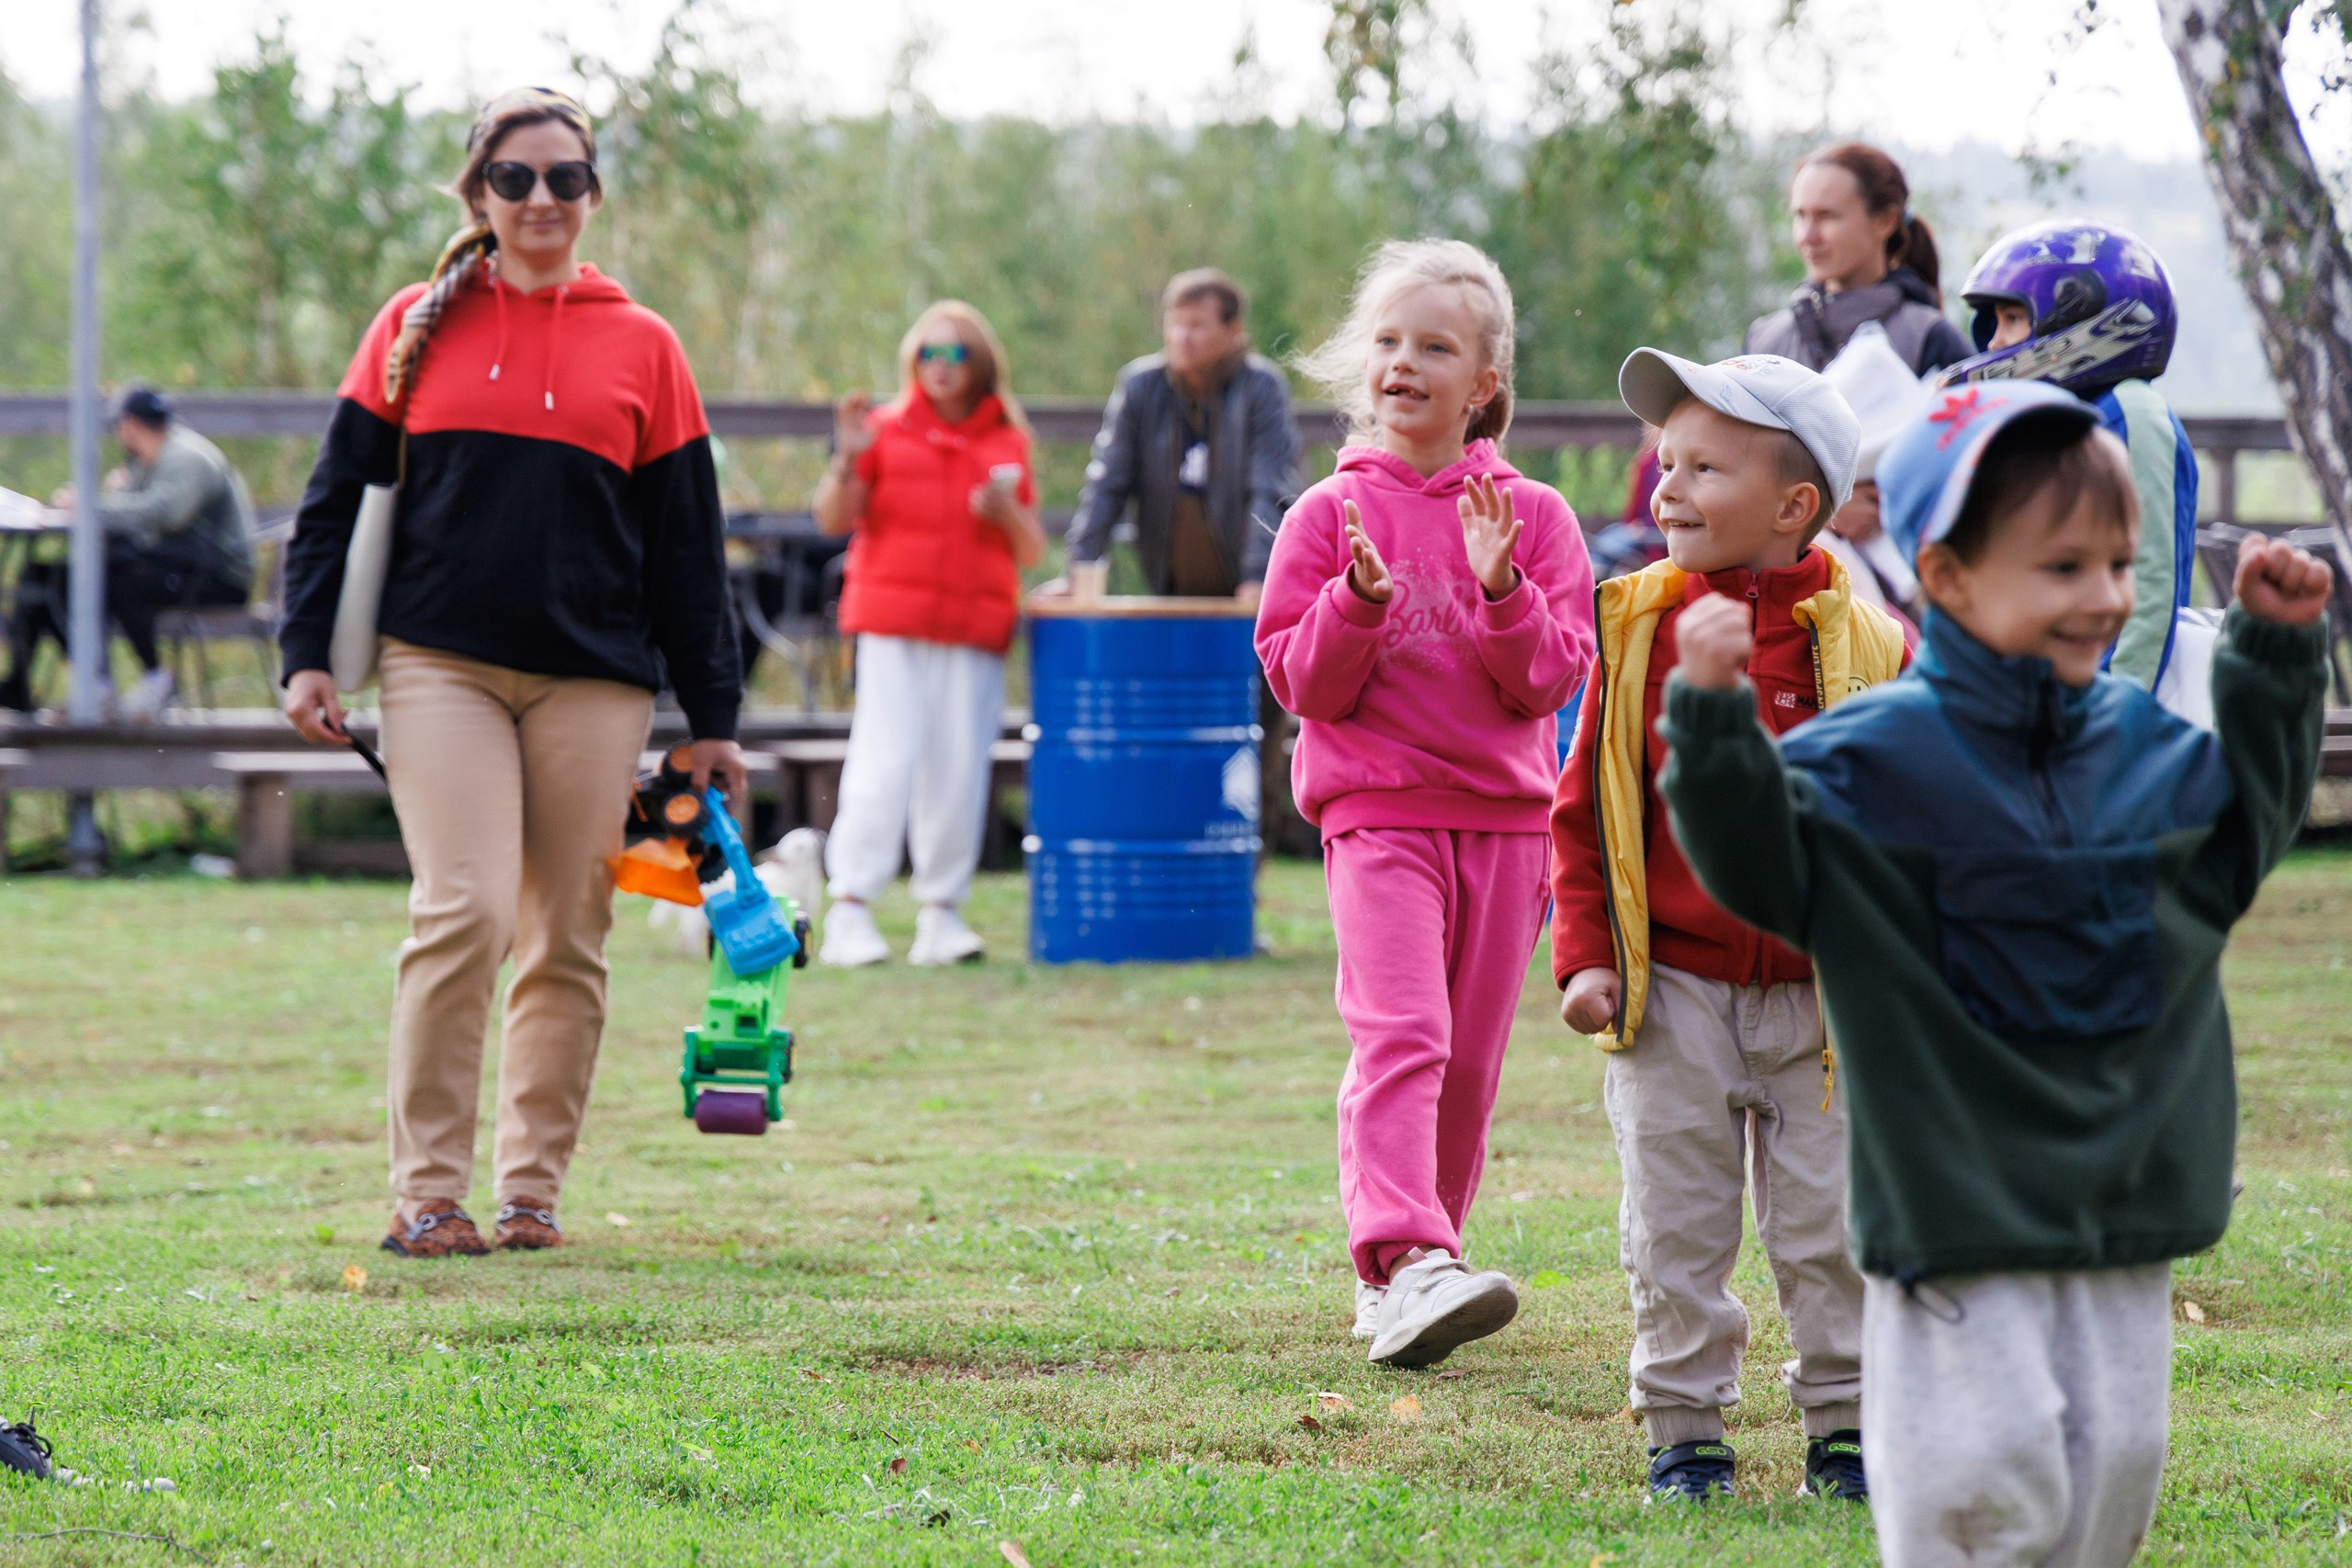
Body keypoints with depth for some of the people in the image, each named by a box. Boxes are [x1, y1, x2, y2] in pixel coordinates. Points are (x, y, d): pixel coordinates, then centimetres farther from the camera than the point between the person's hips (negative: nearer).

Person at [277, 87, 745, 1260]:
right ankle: (427, 1193, -8)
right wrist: (307, 656, 0)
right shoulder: (416, 328, 8)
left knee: (568, 942, 2)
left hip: (594, 681, 2)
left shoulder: (640, 346, 9)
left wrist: (711, 719, 7)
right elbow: (337, 495, 9)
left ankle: (533, 1190, 11)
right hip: (441, 666, -2)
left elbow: (688, 545, 10)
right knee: (463, 914, -13)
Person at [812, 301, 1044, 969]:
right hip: (894, 623, -3)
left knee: (959, 773, -1)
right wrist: (848, 461, -12)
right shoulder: (887, 430, 7)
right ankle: (850, 908, -9)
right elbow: (834, 520, 3)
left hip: (975, 629, 3)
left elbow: (1032, 551, 16)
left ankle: (942, 913, 6)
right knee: (883, 762, -11)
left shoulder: (1007, 444, 14)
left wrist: (1008, 514, -4)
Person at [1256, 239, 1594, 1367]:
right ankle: (1405, 1261, -31)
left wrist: (1501, 590, -16)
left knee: (1469, 1060, 6)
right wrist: (1359, 599, -17)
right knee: (1400, 1034, -19)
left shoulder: (1533, 517, 5)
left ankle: (1406, 1262, 20)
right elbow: (1302, 683, -1)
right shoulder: (1331, 515, 3)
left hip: (1502, 817, 3)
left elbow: (1551, 680, -1)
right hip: (1377, 812, -3)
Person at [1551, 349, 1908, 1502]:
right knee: (1674, 1227, 5)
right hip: (1671, 987, 1)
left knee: (1829, 1223, 5)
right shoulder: (1637, 630, -1)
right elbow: (1583, 809, 3)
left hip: (1819, 996, -1)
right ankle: (1684, 1429, 16)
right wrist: (1584, 956, -3)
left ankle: (1846, 1426, 17)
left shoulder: (1865, 646, -4)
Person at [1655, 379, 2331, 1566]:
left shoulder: (2144, 743, 7)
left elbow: (2248, 824, 24)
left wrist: (2276, 654, 16)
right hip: (1959, 1202, -6)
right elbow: (1755, 857, -16)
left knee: (2113, 1467, 11)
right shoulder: (1877, 758, -10)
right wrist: (1712, 716, -30)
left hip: (2126, 1194, 6)